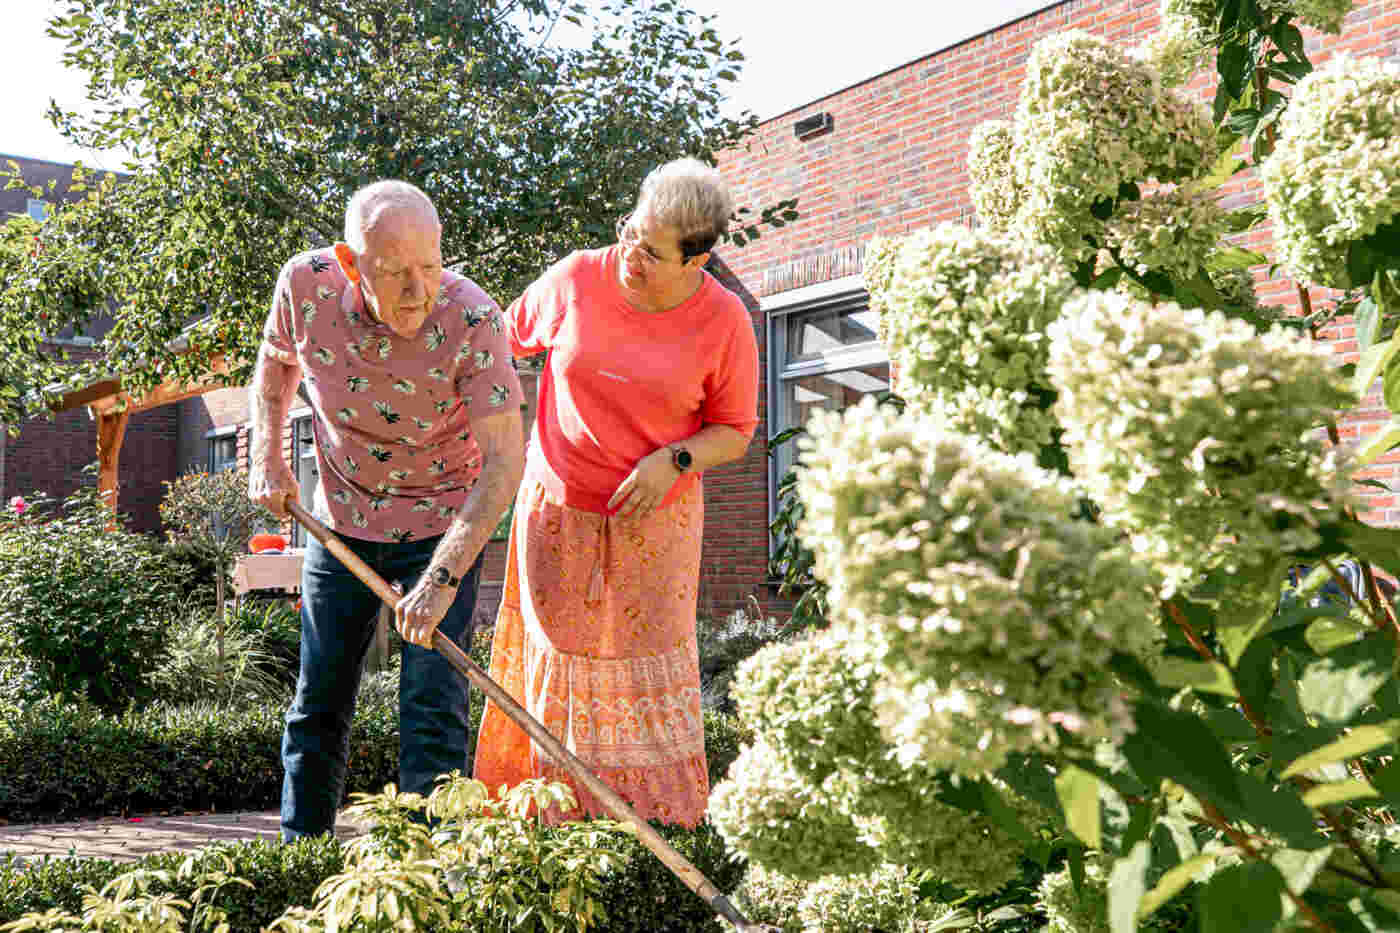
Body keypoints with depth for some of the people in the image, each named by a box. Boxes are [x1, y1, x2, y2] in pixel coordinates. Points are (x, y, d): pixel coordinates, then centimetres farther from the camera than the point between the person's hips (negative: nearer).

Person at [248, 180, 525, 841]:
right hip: (339, 520, 4)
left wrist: (443, 578, -35)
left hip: (440, 524, -3)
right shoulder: (305, 284, -17)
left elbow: (504, 458, -28)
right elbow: (277, 360, 7)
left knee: (431, 706, -8)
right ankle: (299, 850, 26)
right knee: (318, 703, 11)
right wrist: (267, 453, -4)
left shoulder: (472, 319, -28)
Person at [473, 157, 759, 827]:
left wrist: (675, 460, -20)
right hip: (557, 508, 1)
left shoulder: (724, 322, -12)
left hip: (654, 520, -1)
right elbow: (507, 338, 10)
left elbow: (734, 433, -2)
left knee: (650, 664, 3)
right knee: (561, 656, 7)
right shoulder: (575, 280, -10)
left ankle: (663, 818, 16)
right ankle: (562, 812, 18)